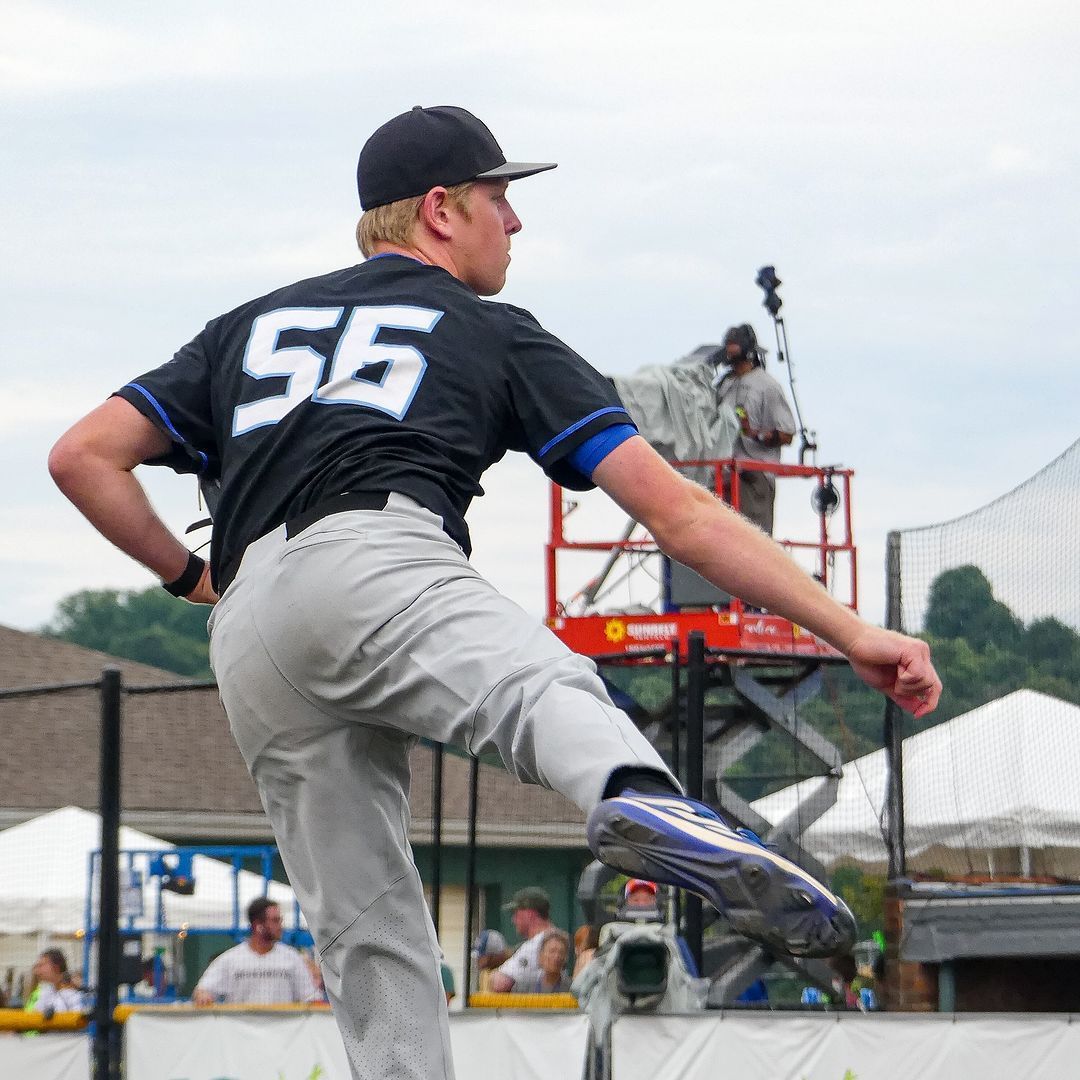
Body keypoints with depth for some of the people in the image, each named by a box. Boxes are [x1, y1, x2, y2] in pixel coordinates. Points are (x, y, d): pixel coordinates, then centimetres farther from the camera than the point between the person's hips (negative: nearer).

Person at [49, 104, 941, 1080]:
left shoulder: (250, 329, 35)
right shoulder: (493, 335, 22)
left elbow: (83, 457, 24)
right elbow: (676, 511, 15)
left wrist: (187, 575, 36)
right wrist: (849, 630, 14)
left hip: (245, 655, 5)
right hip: (372, 560, -5)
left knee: (370, 935, 9)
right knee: (545, 685, -32)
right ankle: (643, 805, -66)